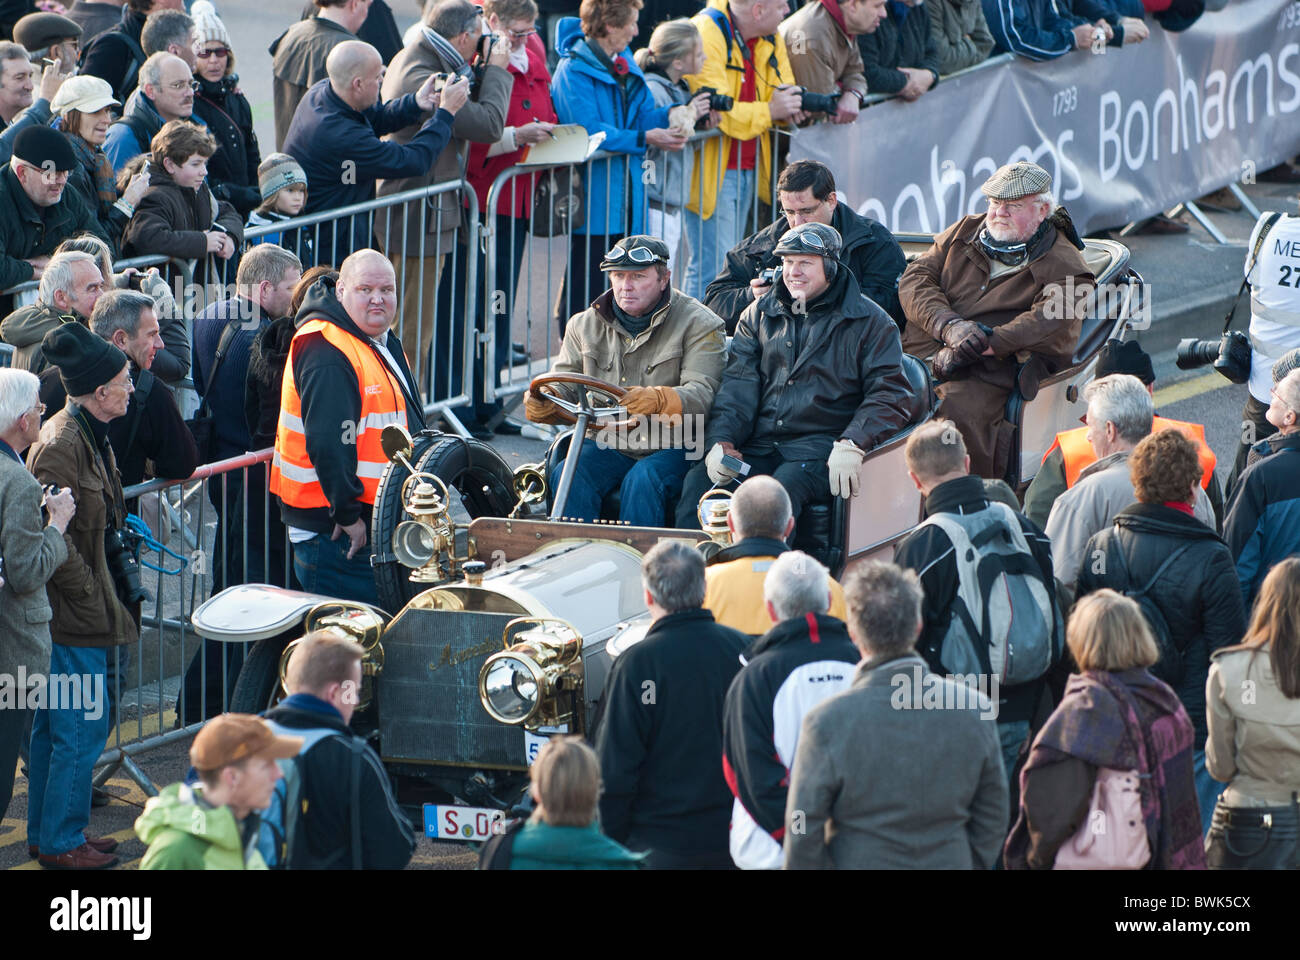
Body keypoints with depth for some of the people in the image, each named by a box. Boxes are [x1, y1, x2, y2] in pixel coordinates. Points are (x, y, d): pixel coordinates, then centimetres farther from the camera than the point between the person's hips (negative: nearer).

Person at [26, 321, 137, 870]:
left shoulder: (88, 435, 11)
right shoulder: (61, 444, -21)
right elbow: (52, 538, -22)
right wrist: (92, 601, -17)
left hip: (71, 612, 10)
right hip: (73, 616, -10)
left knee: (54, 726, 17)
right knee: (83, 727, -3)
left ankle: (47, 832, 27)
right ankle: (61, 842, 6)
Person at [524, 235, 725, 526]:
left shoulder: (697, 324, -2)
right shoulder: (585, 325, 13)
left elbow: (701, 394, -16)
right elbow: (564, 383, 12)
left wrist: (657, 400, -38)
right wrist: (544, 402, -15)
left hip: (671, 448, -4)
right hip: (605, 444, 4)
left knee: (642, 482, -34)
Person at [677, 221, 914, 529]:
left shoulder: (869, 322, 6)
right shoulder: (759, 314, 18)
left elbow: (891, 395, -2)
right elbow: (737, 385, 10)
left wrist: (851, 445, -19)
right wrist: (721, 441, -8)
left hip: (821, 447, -4)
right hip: (759, 446, 4)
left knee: (783, 489, -37)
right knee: (697, 483, -25)